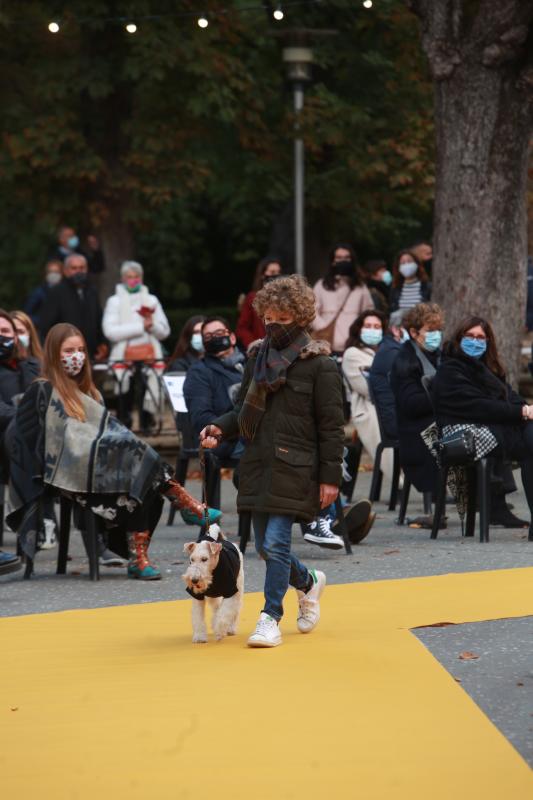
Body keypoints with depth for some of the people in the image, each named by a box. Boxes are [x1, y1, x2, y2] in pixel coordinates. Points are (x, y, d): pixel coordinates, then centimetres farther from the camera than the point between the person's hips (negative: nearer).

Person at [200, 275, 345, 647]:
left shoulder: (319, 364, -6)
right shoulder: (259, 357, 12)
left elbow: (331, 425, -6)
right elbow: (244, 411, 20)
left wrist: (330, 476, -10)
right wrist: (220, 428, -1)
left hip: (294, 467, -6)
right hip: (258, 463, 6)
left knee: (276, 542, -12)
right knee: (265, 545, 11)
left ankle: (271, 617, -2)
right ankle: (309, 582, 38)